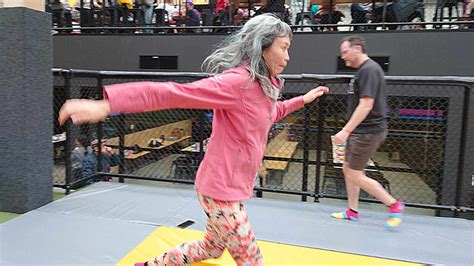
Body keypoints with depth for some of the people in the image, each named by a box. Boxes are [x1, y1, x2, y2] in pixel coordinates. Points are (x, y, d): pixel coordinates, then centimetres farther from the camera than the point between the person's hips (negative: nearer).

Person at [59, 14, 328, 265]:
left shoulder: (262, 85, 7)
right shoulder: (237, 82, -23)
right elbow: (174, 93, -31)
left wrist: (302, 100, 30)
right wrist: (108, 104, -38)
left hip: (230, 185, 10)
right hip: (222, 189, -10)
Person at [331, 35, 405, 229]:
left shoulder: (369, 70, -16)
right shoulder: (363, 70, 15)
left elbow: (366, 105, -24)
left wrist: (346, 131, -24)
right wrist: (349, 131, 21)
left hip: (367, 132, -10)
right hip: (360, 131, 10)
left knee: (355, 175, -4)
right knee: (348, 169, 14)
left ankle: (394, 205, 8)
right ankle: (352, 212, 24)